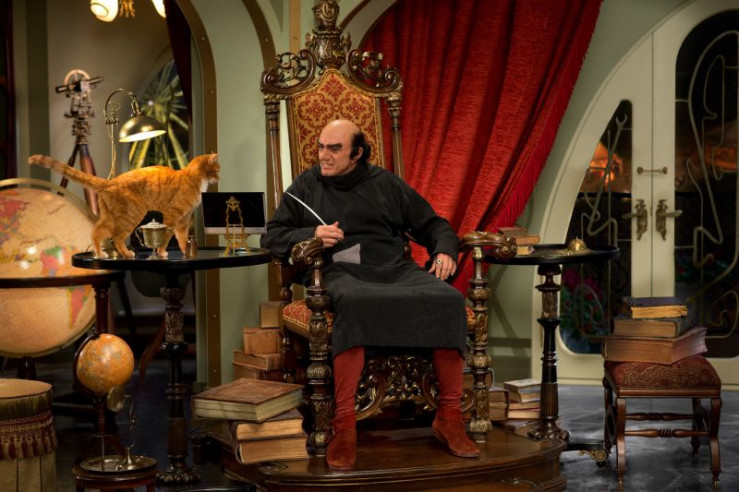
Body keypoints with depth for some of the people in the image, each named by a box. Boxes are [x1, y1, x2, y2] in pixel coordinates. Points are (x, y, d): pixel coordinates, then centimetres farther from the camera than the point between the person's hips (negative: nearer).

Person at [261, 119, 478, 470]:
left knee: (448, 300, -28)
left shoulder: (386, 184, 20)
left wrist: (444, 251, 1)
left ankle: (449, 417, -20)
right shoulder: (305, 186, 18)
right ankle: (344, 425, -41)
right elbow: (272, 236, 14)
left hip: (395, 269, 3)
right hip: (342, 273, -2)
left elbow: (433, 224, 23)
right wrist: (311, 235, -5)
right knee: (355, 304, -41)